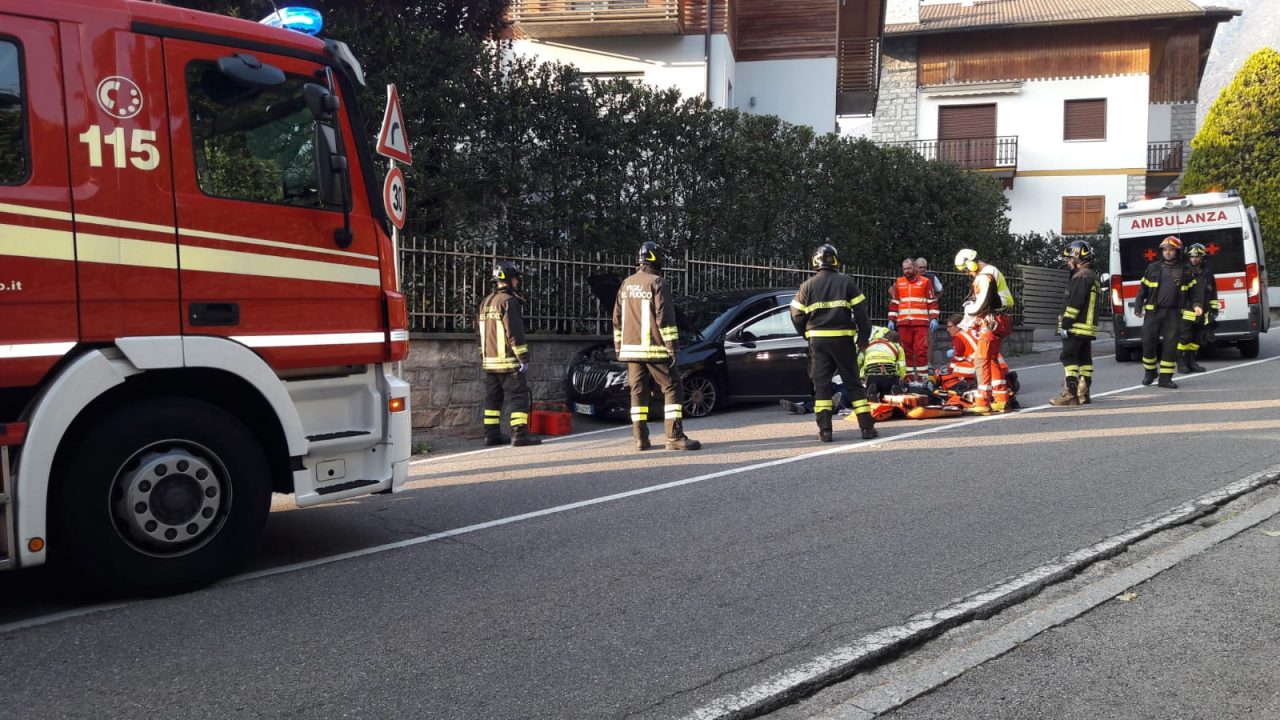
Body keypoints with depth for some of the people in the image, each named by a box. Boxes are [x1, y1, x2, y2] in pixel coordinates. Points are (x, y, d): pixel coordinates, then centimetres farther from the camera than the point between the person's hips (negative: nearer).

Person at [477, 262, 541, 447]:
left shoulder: (486, 302, 16)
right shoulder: (509, 301, -12)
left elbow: (480, 330, 20)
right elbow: (514, 333, -17)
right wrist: (524, 358, -15)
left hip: (489, 361, 9)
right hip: (508, 362, -9)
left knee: (493, 398, 12)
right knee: (519, 397, -6)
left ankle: (491, 434, 13)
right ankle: (519, 434, -11)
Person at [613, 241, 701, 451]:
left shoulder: (626, 284, 13)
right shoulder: (656, 283, -8)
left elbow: (617, 320, 16)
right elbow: (665, 318, -14)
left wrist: (619, 347, 21)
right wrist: (672, 346, -12)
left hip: (631, 348, 7)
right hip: (655, 349, -7)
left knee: (638, 391, 9)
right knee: (672, 389, -2)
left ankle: (641, 438, 6)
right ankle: (675, 437, -7)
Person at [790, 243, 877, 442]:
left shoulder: (807, 286, 3)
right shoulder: (846, 282, 0)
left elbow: (797, 315, 3)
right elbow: (860, 310, -2)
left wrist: (808, 335, 19)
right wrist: (863, 336, 9)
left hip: (818, 340, 0)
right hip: (843, 339, 0)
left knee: (821, 384, 5)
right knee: (852, 383, 7)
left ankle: (825, 430, -2)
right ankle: (867, 427, 5)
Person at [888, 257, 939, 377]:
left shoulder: (925, 282, 5)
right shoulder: (898, 283, 15)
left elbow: (933, 301, 3)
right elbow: (893, 302, 16)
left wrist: (934, 318, -5)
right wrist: (891, 320, 9)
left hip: (921, 322, -3)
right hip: (903, 323, 3)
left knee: (921, 350, -7)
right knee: (906, 350, 3)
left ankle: (922, 376, -5)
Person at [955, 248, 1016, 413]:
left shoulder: (984, 277, -14)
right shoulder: (992, 272, 19)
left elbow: (981, 304, -21)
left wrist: (968, 317, -5)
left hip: (991, 323, -11)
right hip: (998, 322, 11)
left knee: (982, 360, -10)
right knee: (992, 360, 17)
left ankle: (983, 402, -13)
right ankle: (1002, 400, 20)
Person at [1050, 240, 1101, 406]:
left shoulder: (1081, 277, -13)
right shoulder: (1092, 276, 20)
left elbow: (1074, 304, -20)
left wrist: (1065, 324, -18)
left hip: (1076, 328, -10)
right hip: (1088, 327, 10)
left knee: (1068, 358, -9)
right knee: (1085, 359, 10)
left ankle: (1070, 394, -12)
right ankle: (1083, 393, 14)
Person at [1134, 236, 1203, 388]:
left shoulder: (1185, 270, 7)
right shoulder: (1153, 268, 8)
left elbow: (1194, 289, 10)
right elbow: (1143, 288, 9)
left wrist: (1197, 304, -5)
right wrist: (1138, 307, 3)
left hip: (1174, 313, 0)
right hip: (1153, 311, 0)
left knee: (1170, 345, -2)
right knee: (1148, 342, -3)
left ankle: (1165, 378, 4)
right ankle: (1149, 372, 18)